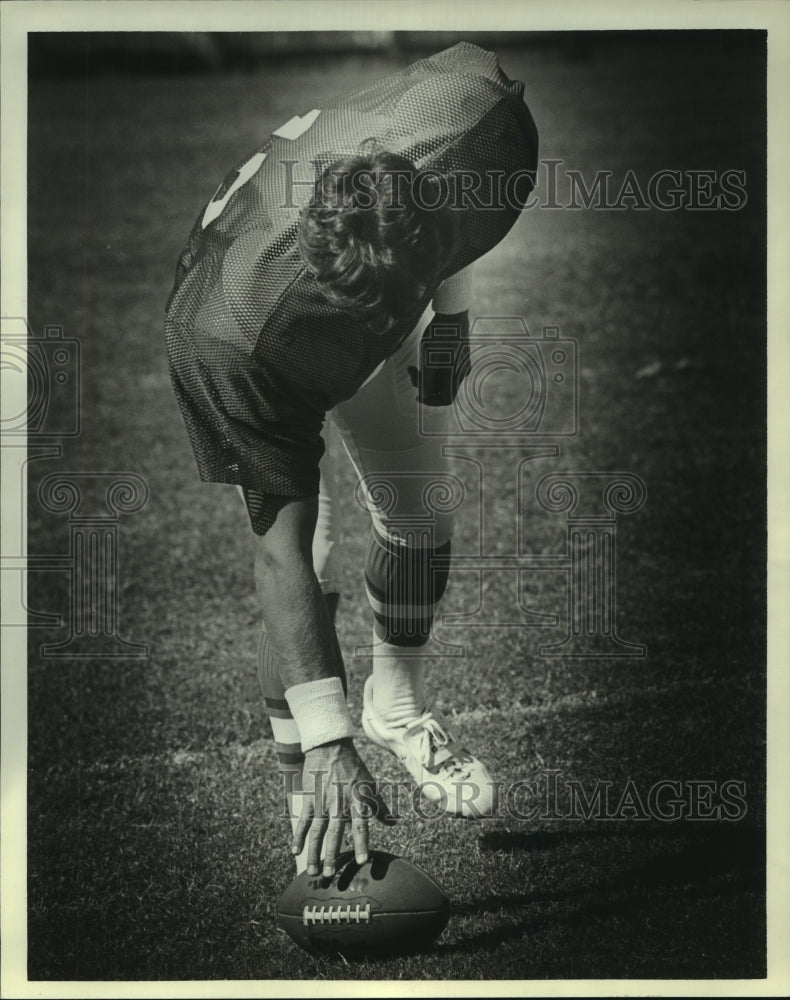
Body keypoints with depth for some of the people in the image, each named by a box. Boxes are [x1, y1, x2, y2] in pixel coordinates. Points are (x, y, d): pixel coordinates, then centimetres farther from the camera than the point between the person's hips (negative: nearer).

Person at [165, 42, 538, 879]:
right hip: (273, 338, -4)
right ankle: (300, 776, 4)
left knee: (419, 514, 6)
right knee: (312, 554, -15)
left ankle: (397, 709, 30)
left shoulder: (480, 118, -41)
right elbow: (281, 545, -39)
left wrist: (449, 314, -7)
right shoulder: (225, 338, -47)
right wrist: (324, 743, -40)